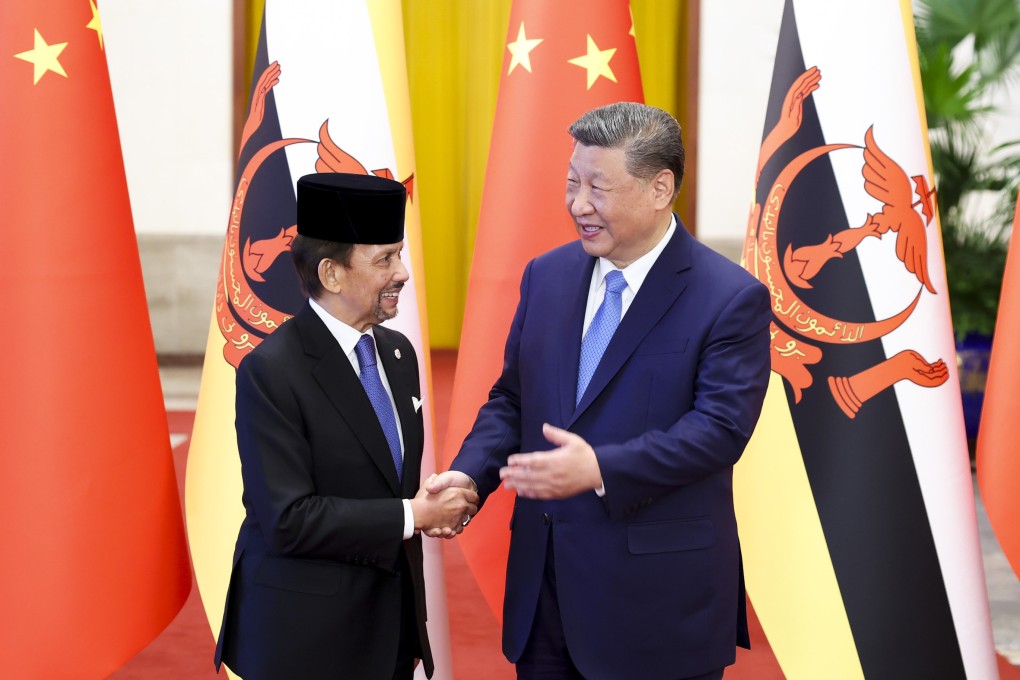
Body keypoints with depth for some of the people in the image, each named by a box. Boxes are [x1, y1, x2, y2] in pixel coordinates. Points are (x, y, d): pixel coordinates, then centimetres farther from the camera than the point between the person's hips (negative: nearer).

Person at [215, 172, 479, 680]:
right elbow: (287, 520, -21)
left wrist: (432, 505, -4)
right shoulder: (271, 372, -16)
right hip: (308, 636, -7)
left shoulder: (397, 353, 7)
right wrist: (412, 516, -17)